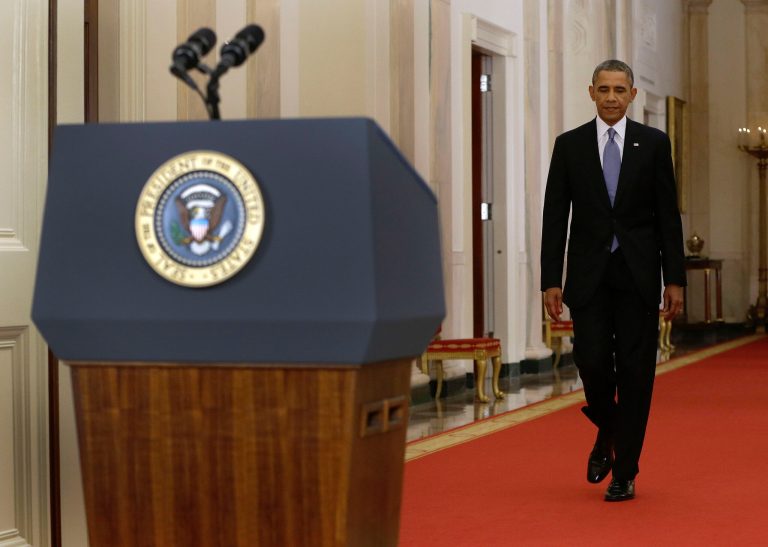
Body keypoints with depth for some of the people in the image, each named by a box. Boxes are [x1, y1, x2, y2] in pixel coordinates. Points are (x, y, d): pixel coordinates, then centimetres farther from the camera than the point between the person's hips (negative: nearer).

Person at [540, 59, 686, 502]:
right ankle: (607, 436, 24)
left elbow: (669, 216, 3)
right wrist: (551, 280, -3)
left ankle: (625, 473, 9)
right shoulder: (570, 145, 5)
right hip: (590, 275, 0)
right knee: (593, 363, -7)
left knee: (635, 373, 0)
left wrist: (675, 280, -3)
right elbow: (555, 216, 4)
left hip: (638, 276, 0)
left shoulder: (654, 143, 3)